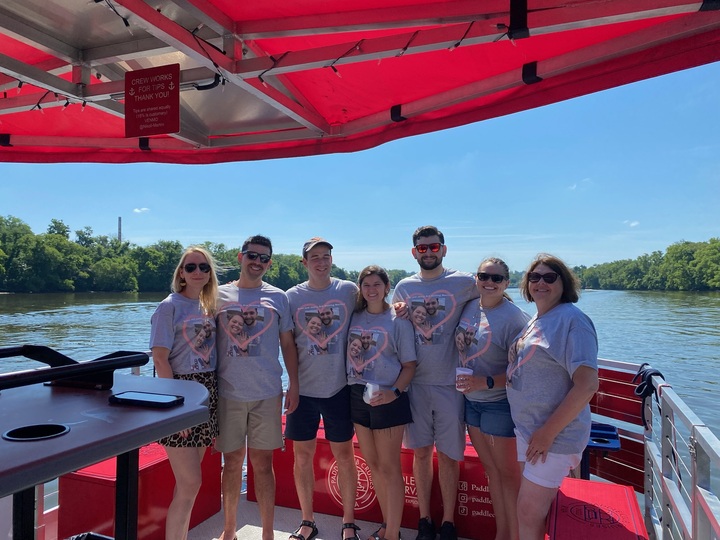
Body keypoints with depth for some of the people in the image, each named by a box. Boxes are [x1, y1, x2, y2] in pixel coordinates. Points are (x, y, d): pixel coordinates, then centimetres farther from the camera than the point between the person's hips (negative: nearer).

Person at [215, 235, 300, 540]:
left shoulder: (278, 297, 5)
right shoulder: (220, 295, 4)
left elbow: (288, 344, 7)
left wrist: (293, 385, 2)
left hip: (267, 393, 0)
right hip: (228, 392, 1)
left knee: (262, 463, 6)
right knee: (232, 462, 12)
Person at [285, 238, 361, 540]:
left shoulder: (348, 290, -2)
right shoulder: (293, 296, 0)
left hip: (339, 387, -1)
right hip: (304, 388, 1)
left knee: (344, 455, 9)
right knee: (302, 455, 9)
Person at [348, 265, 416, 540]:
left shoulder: (398, 321, -7)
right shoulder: (354, 317, 5)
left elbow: (409, 365, -6)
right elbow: (346, 355, 11)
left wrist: (394, 392, -20)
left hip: (387, 399, -5)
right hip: (358, 396, 5)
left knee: (389, 468, 3)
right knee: (373, 465, 15)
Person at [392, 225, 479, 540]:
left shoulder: (464, 283, -4)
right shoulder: (404, 287, 6)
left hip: (450, 384, -2)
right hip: (415, 383, 2)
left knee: (448, 455, 7)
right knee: (420, 451, 12)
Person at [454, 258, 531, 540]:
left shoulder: (514, 317, -19)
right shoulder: (469, 307, -2)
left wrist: (486, 382, -26)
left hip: (499, 403, -6)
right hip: (471, 400, 7)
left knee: (507, 472, 8)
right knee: (490, 467, 18)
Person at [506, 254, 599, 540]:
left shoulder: (572, 320, -17)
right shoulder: (535, 321, 9)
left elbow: (587, 385, -24)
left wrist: (548, 433, -21)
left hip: (553, 435, -8)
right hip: (527, 428, 8)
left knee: (529, 512, 1)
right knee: (533, 510, 19)